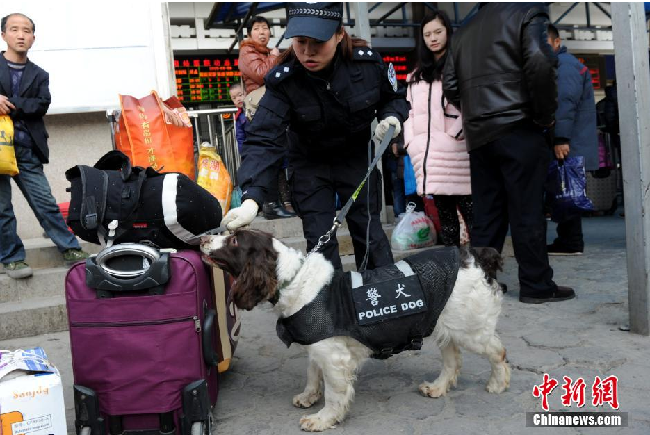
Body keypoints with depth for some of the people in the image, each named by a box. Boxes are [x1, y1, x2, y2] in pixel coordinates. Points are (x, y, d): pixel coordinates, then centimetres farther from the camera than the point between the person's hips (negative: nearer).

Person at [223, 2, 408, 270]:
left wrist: (392, 117, -24)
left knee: (368, 229, 7)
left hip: (356, 158, 1)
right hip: (310, 164, -1)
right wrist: (251, 198, -49)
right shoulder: (282, 80, -26)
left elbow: (394, 98, 0)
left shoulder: (367, 61, -21)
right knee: (319, 239, -1)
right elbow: (264, 139, -35)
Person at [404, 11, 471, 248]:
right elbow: (411, 111, 20)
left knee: (468, 207, -6)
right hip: (428, 152, 6)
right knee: (443, 211, 9)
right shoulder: (417, 74, 22)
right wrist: (411, 141, 8)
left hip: (455, 147, -5)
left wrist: (459, 130, -17)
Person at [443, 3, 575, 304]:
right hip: (519, 129, -6)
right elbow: (539, 64, -16)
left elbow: (450, 87, 15)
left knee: (486, 214, 10)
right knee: (527, 212, -1)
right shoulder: (529, 12, 0)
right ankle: (537, 286, 5)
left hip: (478, 135, 6)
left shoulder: (465, 31, 20)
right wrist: (546, 115, -6)